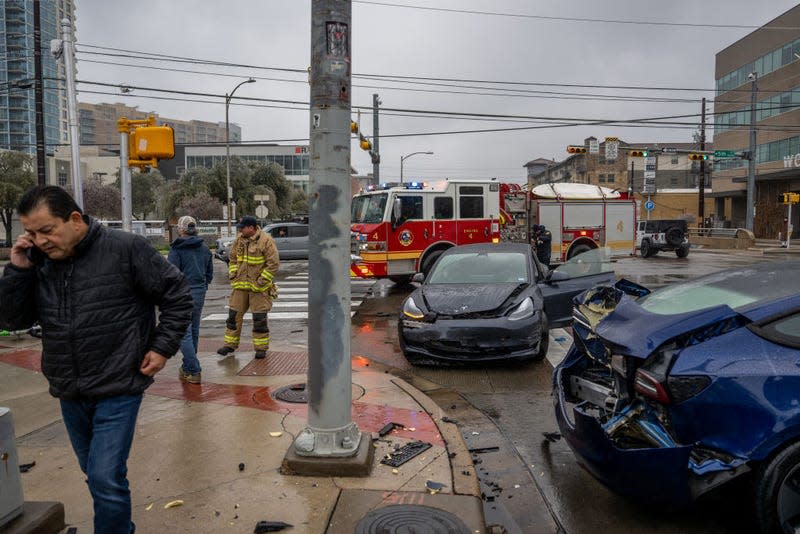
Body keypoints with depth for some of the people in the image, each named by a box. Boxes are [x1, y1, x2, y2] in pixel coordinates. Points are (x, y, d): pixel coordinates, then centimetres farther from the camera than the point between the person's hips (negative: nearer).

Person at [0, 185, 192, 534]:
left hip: (117, 390, -6)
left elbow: (177, 296, -8)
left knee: (106, 479, -7)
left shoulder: (126, 249, -14)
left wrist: (162, 347, -11)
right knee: (96, 474, 21)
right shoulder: (39, 264, 1)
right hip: (69, 394, 6)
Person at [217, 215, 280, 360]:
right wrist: (233, 275, 7)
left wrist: (260, 282, -14)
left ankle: (261, 348, 13)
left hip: (259, 288, -5)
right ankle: (230, 344, 23)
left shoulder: (266, 240, -12)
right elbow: (232, 259, 20)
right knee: (234, 315, 9)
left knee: (260, 318, 1)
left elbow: (274, 264, -13)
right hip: (240, 285, 5)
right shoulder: (239, 240, 7)